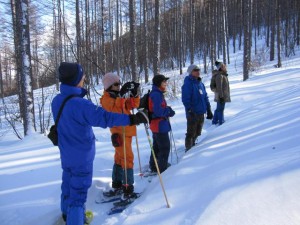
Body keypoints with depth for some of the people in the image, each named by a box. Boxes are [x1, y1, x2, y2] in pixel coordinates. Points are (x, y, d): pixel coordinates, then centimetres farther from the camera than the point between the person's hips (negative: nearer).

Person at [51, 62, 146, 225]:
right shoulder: (80, 104, -28)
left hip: (66, 154, 9)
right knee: (78, 192, 1)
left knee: (68, 185, 26)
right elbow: (104, 117, -36)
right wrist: (131, 119, -36)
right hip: (82, 157, -9)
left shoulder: (56, 100, -2)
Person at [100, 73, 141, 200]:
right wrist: (122, 96, -38)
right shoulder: (106, 99, -10)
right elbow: (115, 109, -29)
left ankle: (117, 186, 27)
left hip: (127, 130, 9)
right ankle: (127, 189, -10)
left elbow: (133, 105, 7)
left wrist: (135, 95, -8)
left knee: (120, 158, 15)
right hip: (119, 132, -9)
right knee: (127, 158, -12)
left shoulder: (120, 96, 14)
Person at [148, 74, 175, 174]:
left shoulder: (157, 93, 12)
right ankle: (162, 169, 7)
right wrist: (169, 111, -13)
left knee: (157, 147, 20)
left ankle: (153, 167, 33)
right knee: (165, 147, -2)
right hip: (160, 125, -11)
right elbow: (158, 111, -27)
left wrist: (168, 110, -1)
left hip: (157, 125, 11)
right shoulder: (156, 94, -21)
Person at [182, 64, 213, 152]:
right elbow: (185, 99, -17)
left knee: (197, 133, 18)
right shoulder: (187, 84, -11)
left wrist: (208, 110, 13)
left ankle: (193, 147, 34)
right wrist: (190, 110, -22)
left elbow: (205, 97, 17)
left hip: (201, 113, 7)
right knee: (191, 134, 2)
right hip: (193, 114, -7)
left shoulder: (201, 84, 12)